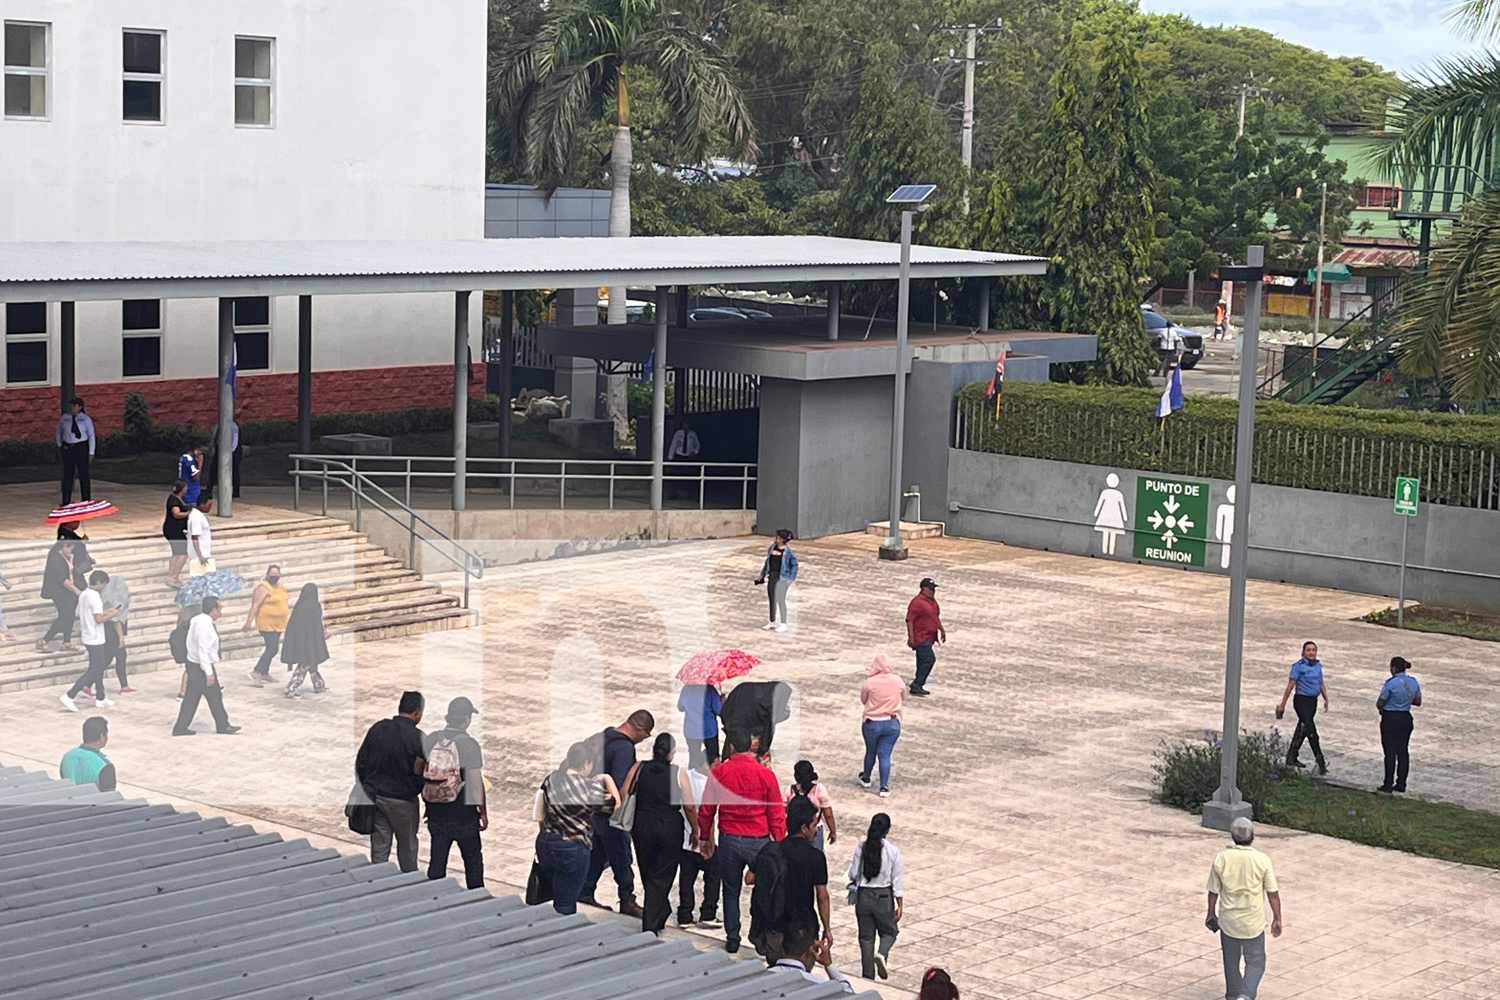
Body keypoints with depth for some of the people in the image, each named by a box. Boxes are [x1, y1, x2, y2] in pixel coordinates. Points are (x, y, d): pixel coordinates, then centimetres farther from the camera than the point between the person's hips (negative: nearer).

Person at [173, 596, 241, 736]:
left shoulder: (198, 620, 6)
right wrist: (209, 672, -23)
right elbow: (203, 650, -25)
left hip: (193, 664, 9)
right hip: (201, 667, -9)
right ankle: (223, 726, 20)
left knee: (191, 697, 13)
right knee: (215, 697, 6)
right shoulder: (205, 624, -24)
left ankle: (180, 727, 15)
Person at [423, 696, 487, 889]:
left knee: (437, 861, 10)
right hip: (463, 815, -4)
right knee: (473, 861, 11)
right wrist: (483, 812, -3)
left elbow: (419, 771, 7)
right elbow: (476, 782, -13)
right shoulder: (469, 744, -14)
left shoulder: (430, 740, -1)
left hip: (435, 813, 4)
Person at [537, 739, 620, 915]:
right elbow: (614, 803, -4)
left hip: (545, 842, 6)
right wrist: (607, 779, 11)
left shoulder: (551, 779, -2)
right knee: (565, 906, 3)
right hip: (572, 849, -6)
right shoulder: (589, 788, -18)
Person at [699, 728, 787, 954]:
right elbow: (777, 814, -3)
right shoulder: (765, 774, -7)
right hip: (759, 841, -1)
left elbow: (706, 810, 3)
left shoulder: (719, 773, -5)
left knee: (731, 892, 14)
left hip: (729, 841, 1)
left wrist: (705, 838, 17)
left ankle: (732, 938, 17)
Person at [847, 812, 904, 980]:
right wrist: (899, 905, 0)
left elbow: (853, 874, -3)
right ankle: (882, 954, -12)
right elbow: (896, 879, -7)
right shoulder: (893, 851, -11)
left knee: (866, 935, 12)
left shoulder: (862, 848, -8)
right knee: (889, 931, 18)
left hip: (863, 895, 2)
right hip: (884, 897, -2)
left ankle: (868, 975, 14)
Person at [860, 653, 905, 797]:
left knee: (871, 752, 19)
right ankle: (884, 787, -1)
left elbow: (863, 700, -1)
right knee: (885, 754, 4)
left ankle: (866, 778, 40)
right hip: (892, 724, 1)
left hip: (872, 723, -1)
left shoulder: (870, 682, -15)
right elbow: (903, 698, 9)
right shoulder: (898, 681, -7)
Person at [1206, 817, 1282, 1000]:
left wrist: (1211, 914, 13)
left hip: (1228, 919, 2)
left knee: (1231, 961, 19)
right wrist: (1277, 918, 4)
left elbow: (1213, 891, -2)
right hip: (1253, 922, -2)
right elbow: (1272, 893, -7)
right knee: (1255, 961, 11)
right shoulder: (1262, 860, -14)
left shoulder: (1221, 858, -11)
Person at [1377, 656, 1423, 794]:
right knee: (1403, 751, 10)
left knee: (1390, 752, 0)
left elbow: (1379, 703, -12)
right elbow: (1418, 701, 13)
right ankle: (1401, 784, 13)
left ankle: (1388, 784, 4)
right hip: (1406, 718, 6)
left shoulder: (1391, 683, -17)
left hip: (1390, 720, -6)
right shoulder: (1413, 682, 2)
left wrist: (1381, 710, 9)